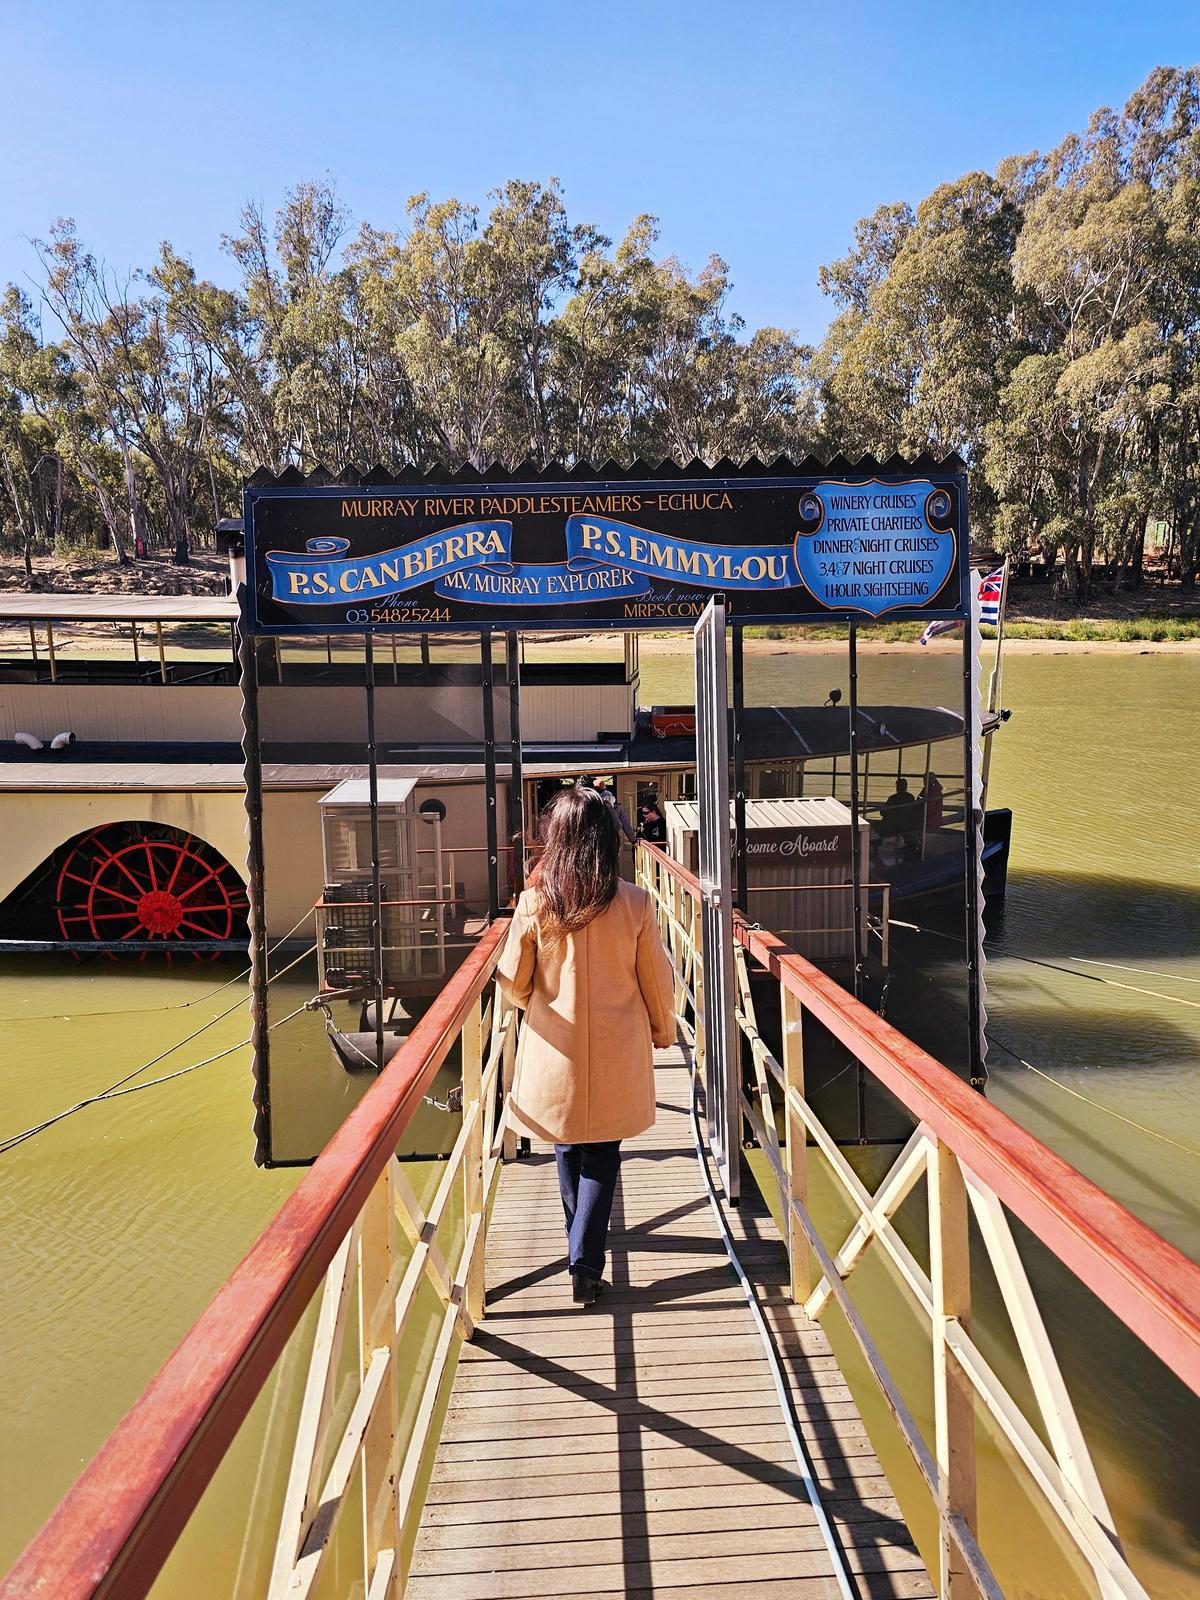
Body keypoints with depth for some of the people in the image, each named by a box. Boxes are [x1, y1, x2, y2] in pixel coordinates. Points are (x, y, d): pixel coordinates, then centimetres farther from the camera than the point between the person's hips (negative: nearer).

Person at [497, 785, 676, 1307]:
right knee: (602, 1154, 13)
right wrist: (663, 1030, 14)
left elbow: (513, 981, -5)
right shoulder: (634, 902, -13)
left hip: (557, 1047, 1)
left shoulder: (535, 902, -13)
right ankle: (585, 1262, 5)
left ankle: (581, 1243, 41)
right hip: (617, 1052, -1)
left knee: (568, 1150, 21)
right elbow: (657, 979, -4)